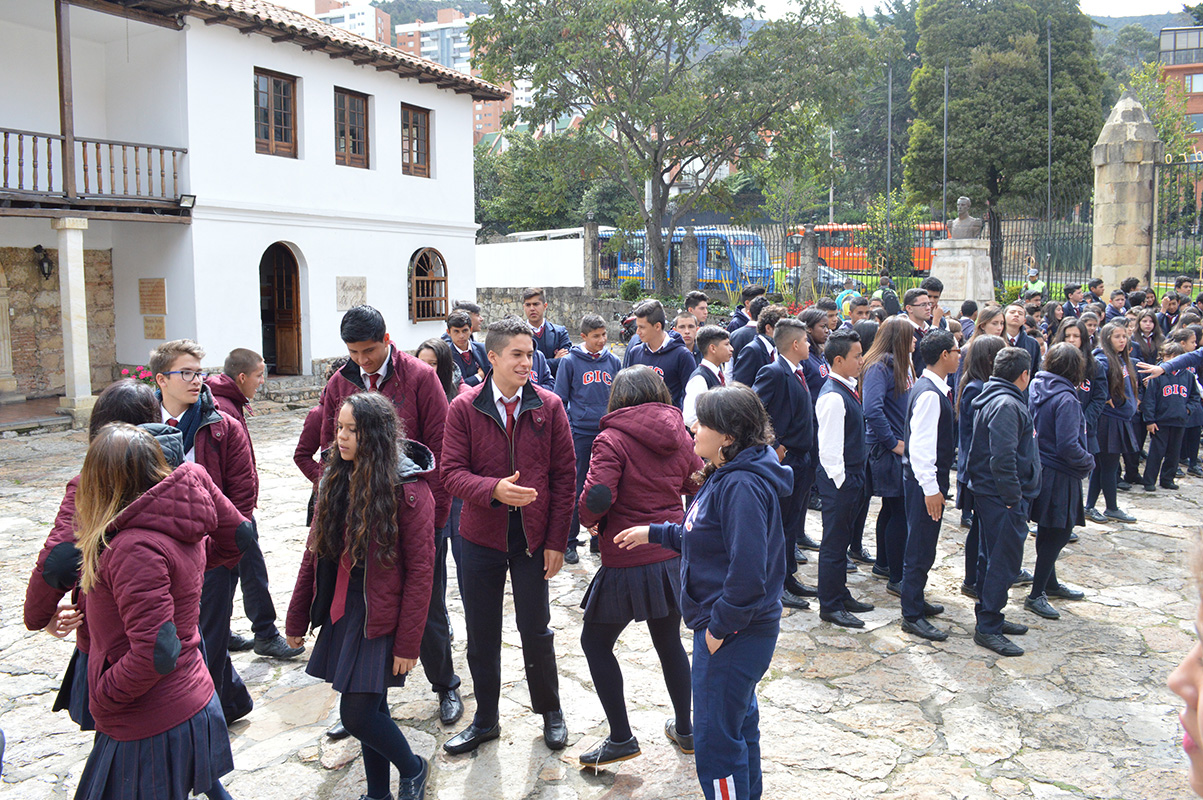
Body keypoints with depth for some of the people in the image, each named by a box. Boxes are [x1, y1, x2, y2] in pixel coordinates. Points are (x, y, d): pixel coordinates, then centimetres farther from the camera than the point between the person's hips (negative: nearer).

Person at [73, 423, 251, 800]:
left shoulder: (135, 548, -26)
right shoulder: (180, 525, -2)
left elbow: (155, 653, -29)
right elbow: (238, 536, 15)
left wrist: (100, 698, -14)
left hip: (152, 729, -8)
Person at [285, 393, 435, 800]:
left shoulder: (410, 490, -15)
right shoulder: (335, 479, 4)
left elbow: (420, 571, -14)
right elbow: (315, 551, 10)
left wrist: (408, 642, -15)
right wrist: (297, 617, 11)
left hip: (380, 617, -6)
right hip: (341, 612, 6)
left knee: (357, 712, -6)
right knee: (370, 705, 14)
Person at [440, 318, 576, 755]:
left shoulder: (549, 406, -3)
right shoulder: (464, 408, -5)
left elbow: (564, 475, -1)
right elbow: (452, 472, -8)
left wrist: (557, 540, -5)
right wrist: (494, 489, -28)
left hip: (533, 535, -1)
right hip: (481, 534, 1)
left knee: (535, 629, 7)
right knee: (481, 633, 12)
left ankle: (550, 712, 31)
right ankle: (485, 720, 31)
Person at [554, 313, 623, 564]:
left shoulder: (613, 362, 7)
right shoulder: (570, 361, -2)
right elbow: (560, 399, 1)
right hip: (580, 434, -3)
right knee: (576, 490, 1)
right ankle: (569, 542, 12)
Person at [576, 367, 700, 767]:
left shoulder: (612, 440, -14)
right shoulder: (680, 437, 2)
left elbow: (597, 498, -25)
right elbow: (698, 484, 10)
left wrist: (589, 518, -4)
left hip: (628, 563, -6)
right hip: (673, 556, 6)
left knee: (595, 642, 14)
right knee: (669, 642, 22)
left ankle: (621, 737, 16)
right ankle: (684, 729, 35)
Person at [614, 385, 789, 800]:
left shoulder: (743, 486, -26)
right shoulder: (724, 476, 8)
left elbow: (748, 570, -30)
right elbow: (700, 538, 19)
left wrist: (719, 626, -22)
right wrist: (655, 533, 16)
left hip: (734, 635, -11)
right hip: (732, 628, 11)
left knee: (715, 739, 0)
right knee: (739, 723, 25)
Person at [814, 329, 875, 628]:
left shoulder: (847, 389, 9)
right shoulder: (833, 397, -21)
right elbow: (829, 448, -22)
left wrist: (856, 478, 17)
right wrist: (840, 481, -18)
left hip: (853, 476, 10)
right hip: (838, 479, -10)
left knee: (842, 540, 20)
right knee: (834, 544, 2)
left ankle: (841, 595, 33)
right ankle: (830, 606, 14)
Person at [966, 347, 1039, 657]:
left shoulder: (992, 399, 13)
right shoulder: (1007, 405, -20)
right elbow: (1003, 458, -27)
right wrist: (1012, 498, -19)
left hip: (990, 494, 11)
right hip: (1004, 499, -11)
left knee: (991, 558, 18)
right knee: (1004, 561, -4)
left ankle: (989, 617, 30)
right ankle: (987, 628, 3)